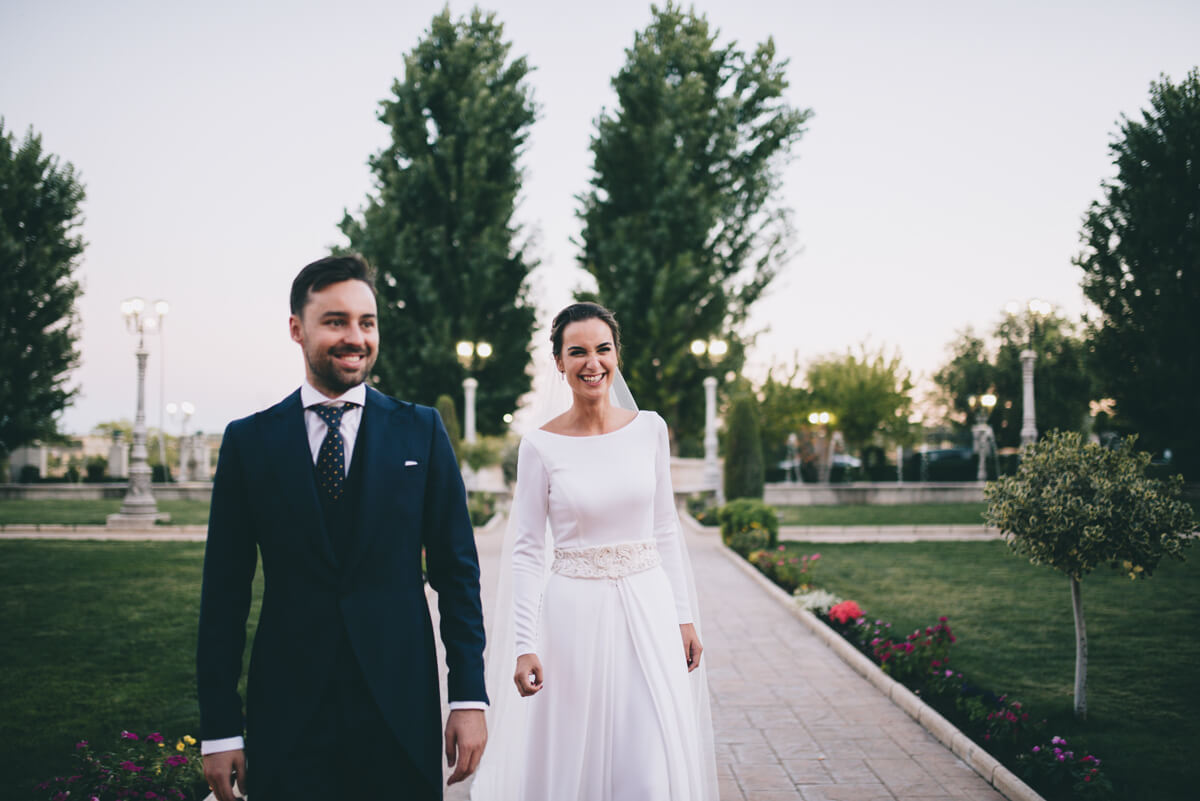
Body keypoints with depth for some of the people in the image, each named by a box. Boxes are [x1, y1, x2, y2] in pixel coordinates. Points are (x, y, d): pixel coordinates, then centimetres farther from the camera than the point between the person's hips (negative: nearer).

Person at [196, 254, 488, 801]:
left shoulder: (421, 431, 3)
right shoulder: (248, 441, 2)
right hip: (286, 714, 0)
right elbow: (225, 591, 3)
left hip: (401, 711, 0)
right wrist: (219, 728, 0)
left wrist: (469, 696, -3)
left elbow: (456, 569, 3)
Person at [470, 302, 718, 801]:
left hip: (648, 608, 2)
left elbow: (666, 529, 8)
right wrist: (524, 646, -9)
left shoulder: (649, 429, 2)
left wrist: (685, 616, 6)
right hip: (574, 614, -2)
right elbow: (526, 551, -3)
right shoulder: (540, 446, -5)